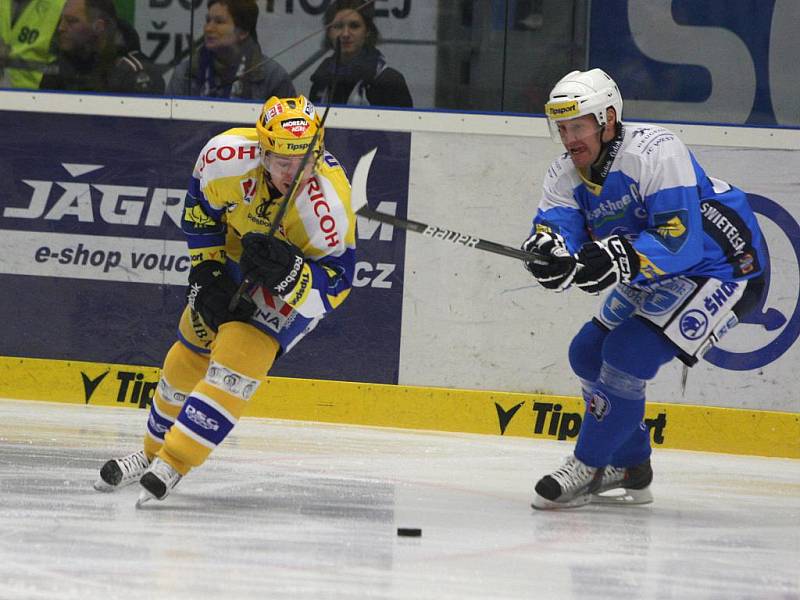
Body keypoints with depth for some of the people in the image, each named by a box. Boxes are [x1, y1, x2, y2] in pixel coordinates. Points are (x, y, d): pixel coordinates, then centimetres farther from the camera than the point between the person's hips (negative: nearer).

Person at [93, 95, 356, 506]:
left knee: (240, 354, -22)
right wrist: (206, 268, -7)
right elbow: (200, 202, -6)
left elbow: (334, 285, -29)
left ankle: (172, 465, -18)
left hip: (301, 275, -5)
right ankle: (152, 452, 35)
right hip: (238, 249, 5)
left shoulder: (328, 203, -37)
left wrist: (287, 271, -46)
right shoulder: (227, 157, -29)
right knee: (192, 350, 12)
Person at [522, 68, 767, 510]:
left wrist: (618, 260, -48)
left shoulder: (655, 152, -28)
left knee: (627, 355, -20)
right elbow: (556, 226, -20)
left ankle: (587, 469, -8)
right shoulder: (565, 175, -4)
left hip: (722, 269, -9)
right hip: (654, 275, 9)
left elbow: (681, 241, -34)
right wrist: (549, 250, -45)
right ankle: (629, 471, 22)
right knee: (589, 353, 9)